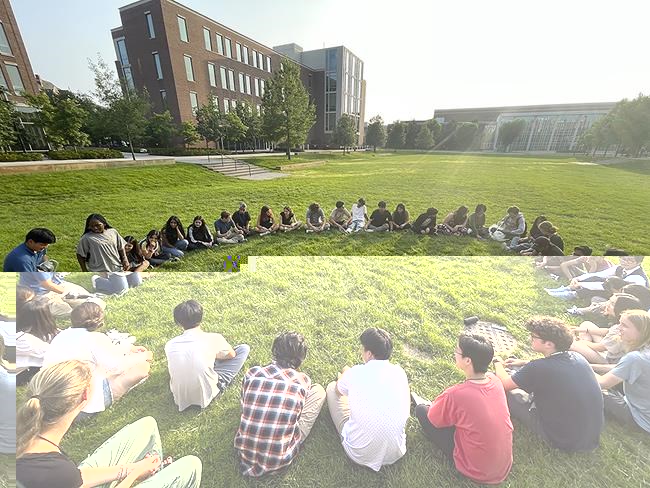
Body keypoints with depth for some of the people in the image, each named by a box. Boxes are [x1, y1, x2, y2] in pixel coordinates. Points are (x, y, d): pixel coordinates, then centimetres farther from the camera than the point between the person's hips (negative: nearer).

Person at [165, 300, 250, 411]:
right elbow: (232, 355, 0)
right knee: (244, 348, 4)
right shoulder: (214, 338, -22)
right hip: (206, 396, -4)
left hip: (179, 398, 5)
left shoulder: (169, 345, -12)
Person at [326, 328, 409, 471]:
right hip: (395, 454, 3)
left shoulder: (356, 372, -18)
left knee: (332, 387, 11)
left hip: (359, 454, -3)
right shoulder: (400, 372, -9)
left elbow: (338, 391, 6)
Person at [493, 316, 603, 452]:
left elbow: (504, 383, -15)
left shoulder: (538, 369, -30)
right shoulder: (577, 357, -8)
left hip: (565, 442, -6)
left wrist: (498, 362, 3)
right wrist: (524, 363, 17)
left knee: (509, 393, 2)